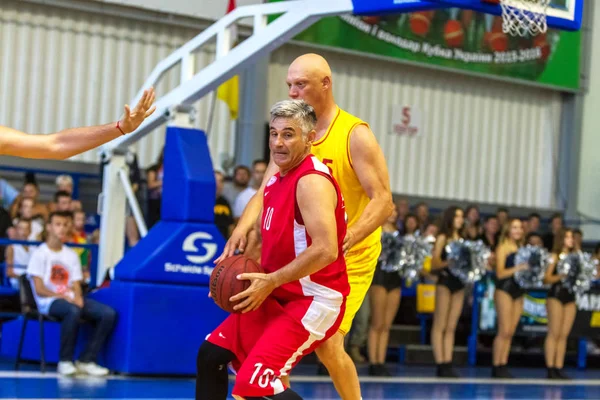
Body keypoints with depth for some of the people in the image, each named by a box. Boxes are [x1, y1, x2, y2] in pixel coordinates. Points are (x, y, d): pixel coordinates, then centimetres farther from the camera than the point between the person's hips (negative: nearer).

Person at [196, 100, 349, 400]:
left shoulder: (312, 181, -19)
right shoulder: (278, 179, 11)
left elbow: (326, 250, -30)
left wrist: (271, 281, -24)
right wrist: (245, 271, 7)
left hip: (314, 300, -10)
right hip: (280, 296, 10)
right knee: (211, 353, 13)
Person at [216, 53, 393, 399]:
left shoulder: (355, 135, -15)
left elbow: (383, 202, -20)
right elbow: (265, 192, 0)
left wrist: (344, 242, -35)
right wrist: (243, 229, -20)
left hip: (351, 258, -6)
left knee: (328, 344, -14)